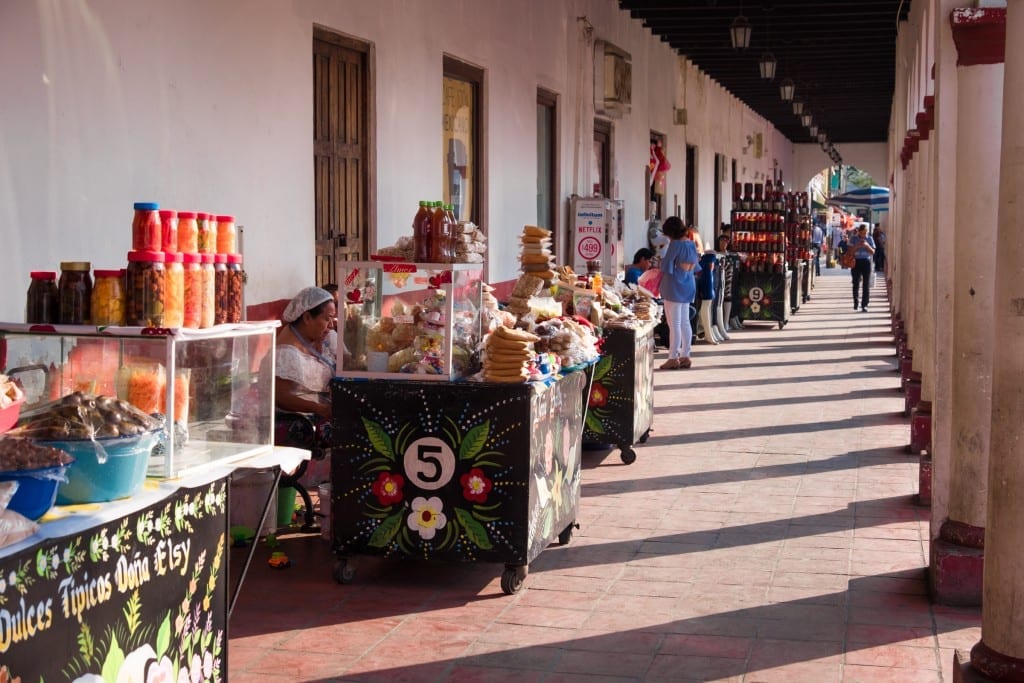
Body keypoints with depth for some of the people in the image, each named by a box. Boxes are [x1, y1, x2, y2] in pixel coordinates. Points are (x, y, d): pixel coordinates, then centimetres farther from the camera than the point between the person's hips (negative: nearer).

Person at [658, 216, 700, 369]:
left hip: (674, 286, -8)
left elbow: (665, 266, -11)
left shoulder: (675, 244, -15)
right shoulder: (692, 244, 9)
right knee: (685, 323, 11)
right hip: (688, 286, 8)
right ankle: (685, 356, 15)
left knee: (674, 324, -6)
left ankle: (673, 358, -4)